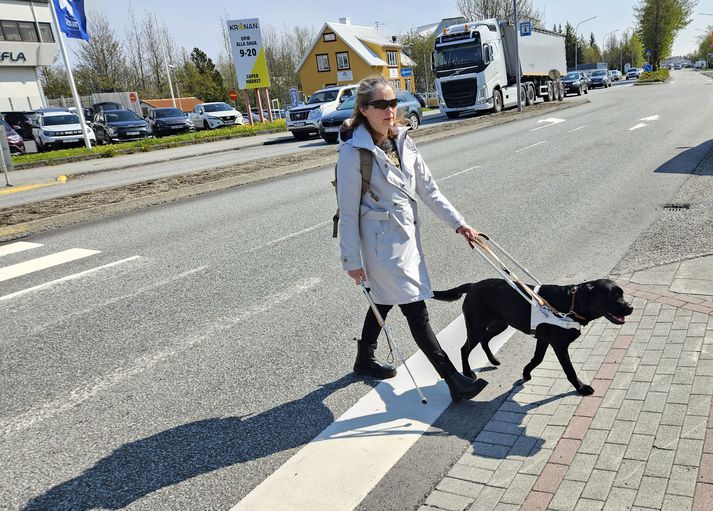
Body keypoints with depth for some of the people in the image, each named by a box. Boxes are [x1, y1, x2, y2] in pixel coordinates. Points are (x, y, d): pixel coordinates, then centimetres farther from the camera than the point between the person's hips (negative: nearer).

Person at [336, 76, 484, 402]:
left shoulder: (403, 142, 4)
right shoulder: (354, 152, -16)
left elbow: (429, 190, 6)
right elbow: (348, 212, -14)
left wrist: (458, 223, 0)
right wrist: (352, 260, -13)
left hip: (406, 236, 8)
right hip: (381, 242, -8)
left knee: (385, 301, 22)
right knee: (416, 310, -5)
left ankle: (365, 360, 43)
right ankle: (454, 380, 2)